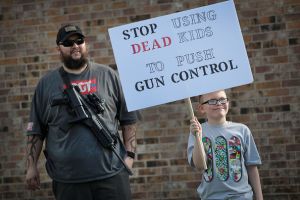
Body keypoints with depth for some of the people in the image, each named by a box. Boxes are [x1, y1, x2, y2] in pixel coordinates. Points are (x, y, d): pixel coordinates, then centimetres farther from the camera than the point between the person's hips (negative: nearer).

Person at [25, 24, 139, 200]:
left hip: (111, 173, 0)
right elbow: (36, 129, 10)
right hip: (67, 179, 1)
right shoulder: (46, 83, 9)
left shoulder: (108, 76, 7)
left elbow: (128, 118, 8)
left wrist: (129, 154, 0)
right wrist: (32, 166, 4)